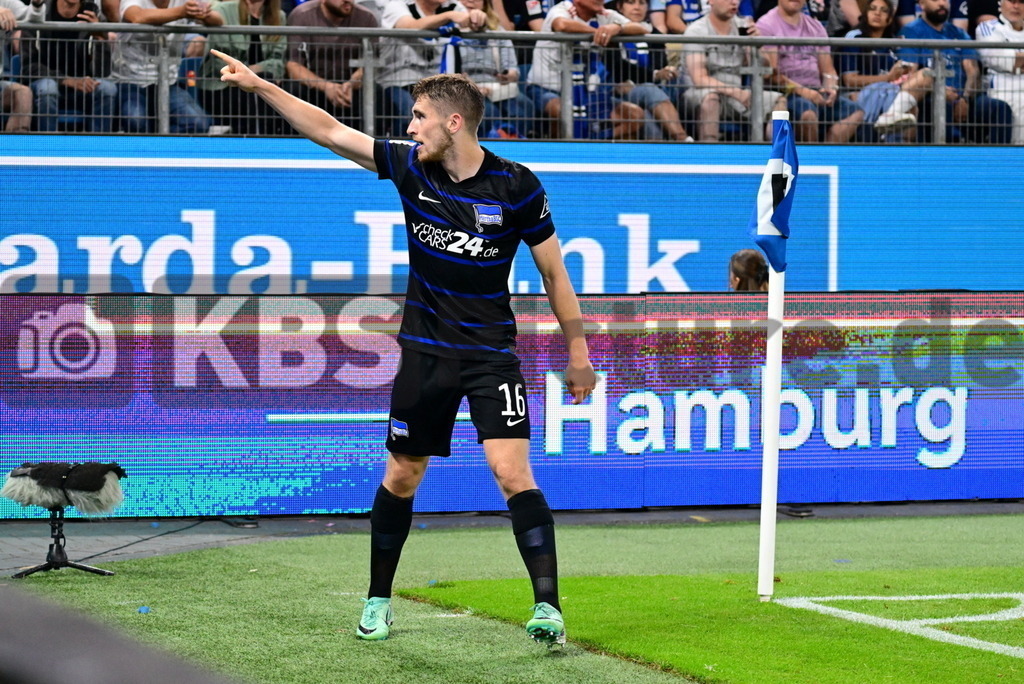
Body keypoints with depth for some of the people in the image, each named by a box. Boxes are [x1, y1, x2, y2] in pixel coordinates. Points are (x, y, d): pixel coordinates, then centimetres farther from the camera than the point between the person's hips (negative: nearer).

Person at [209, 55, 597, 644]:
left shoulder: (516, 186, -11)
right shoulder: (409, 165, -2)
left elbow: (553, 270, -3)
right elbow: (329, 131, 3)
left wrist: (578, 351, -1)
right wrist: (259, 86, 1)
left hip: (491, 354, -4)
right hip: (425, 351, 4)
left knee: (513, 472, -17)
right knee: (401, 477, 11)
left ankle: (547, 606, -17)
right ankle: (379, 601, 26)